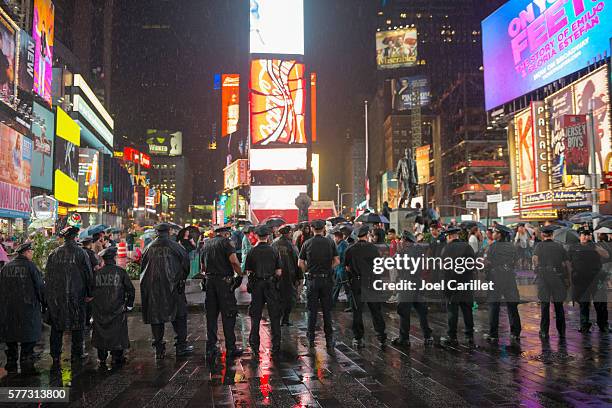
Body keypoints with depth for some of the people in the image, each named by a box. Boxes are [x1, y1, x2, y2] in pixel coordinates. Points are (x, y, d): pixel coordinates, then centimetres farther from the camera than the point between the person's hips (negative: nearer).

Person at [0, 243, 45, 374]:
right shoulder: (30, 266, -8)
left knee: (11, 339, 14)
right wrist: (44, 302, 5)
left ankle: (11, 366, 20)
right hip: (27, 308, -5)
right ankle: (27, 366, 0)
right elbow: (40, 286, -7)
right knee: (28, 339, 1)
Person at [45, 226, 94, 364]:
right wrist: (89, 294, 3)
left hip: (56, 295, 3)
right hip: (76, 295, -3)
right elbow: (88, 274, -6)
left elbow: (48, 275, 7)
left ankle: (55, 355, 18)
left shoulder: (54, 253, 1)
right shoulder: (81, 253, -8)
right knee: (77, 324, 8)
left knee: (56, 325, 12)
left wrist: (49, 294, 15)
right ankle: (76, 354, 15)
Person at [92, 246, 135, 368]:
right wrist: (129, 304, 6)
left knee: (101, 332, 13)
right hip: (117, 309, -3)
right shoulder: (120, 272, -7)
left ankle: (102, 359, 20)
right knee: (117, 333, 6)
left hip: (100, 310, 3)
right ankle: (117, 358, 10)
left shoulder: (97, 273, -1)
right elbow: (130, 289, -5)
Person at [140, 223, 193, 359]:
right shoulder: (174, 246, -6)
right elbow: (185, 260, -7)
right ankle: (181, 346, 9)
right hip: (172, 286, -3)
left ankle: (159, 349, 12)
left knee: (156, 316, 10)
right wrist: (182, 278, 8)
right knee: (179, 315, 8)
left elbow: (142, 264, 9)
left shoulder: (149, 248, 3)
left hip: (152, 288, 3)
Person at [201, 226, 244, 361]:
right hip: (224, 281, -6)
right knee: (228, 315, 1)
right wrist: (240, 274, -7)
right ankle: (231, 348, 6)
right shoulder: (225, 242, -6)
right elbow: (234, 261, -19)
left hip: (209, 282, 6)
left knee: (211, 315, 10)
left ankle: (211, 348, 12)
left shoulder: (206, 244, 15)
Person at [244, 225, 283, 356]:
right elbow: (279, 272, -4)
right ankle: (276, 346, 9)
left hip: (256, 285, 1)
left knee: (255, 316, 9)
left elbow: (248, 271, -3)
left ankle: (254, 346, 12)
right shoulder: (274, 251, -4)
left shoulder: (252, 252, -4)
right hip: (271, 285, 0)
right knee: (274, 316, 7)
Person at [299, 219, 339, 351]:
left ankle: (311, 339, 15)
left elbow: (301, 263, -3)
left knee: (312, 309, 9)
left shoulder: (307, 243, -3)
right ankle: (329, 339, 11)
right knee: (327, 310, 8)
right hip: (326, 279, 0)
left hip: (312, 280, 0)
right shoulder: (330, 243, -2)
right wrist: (328, 269, 9)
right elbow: (337, 261, -3)